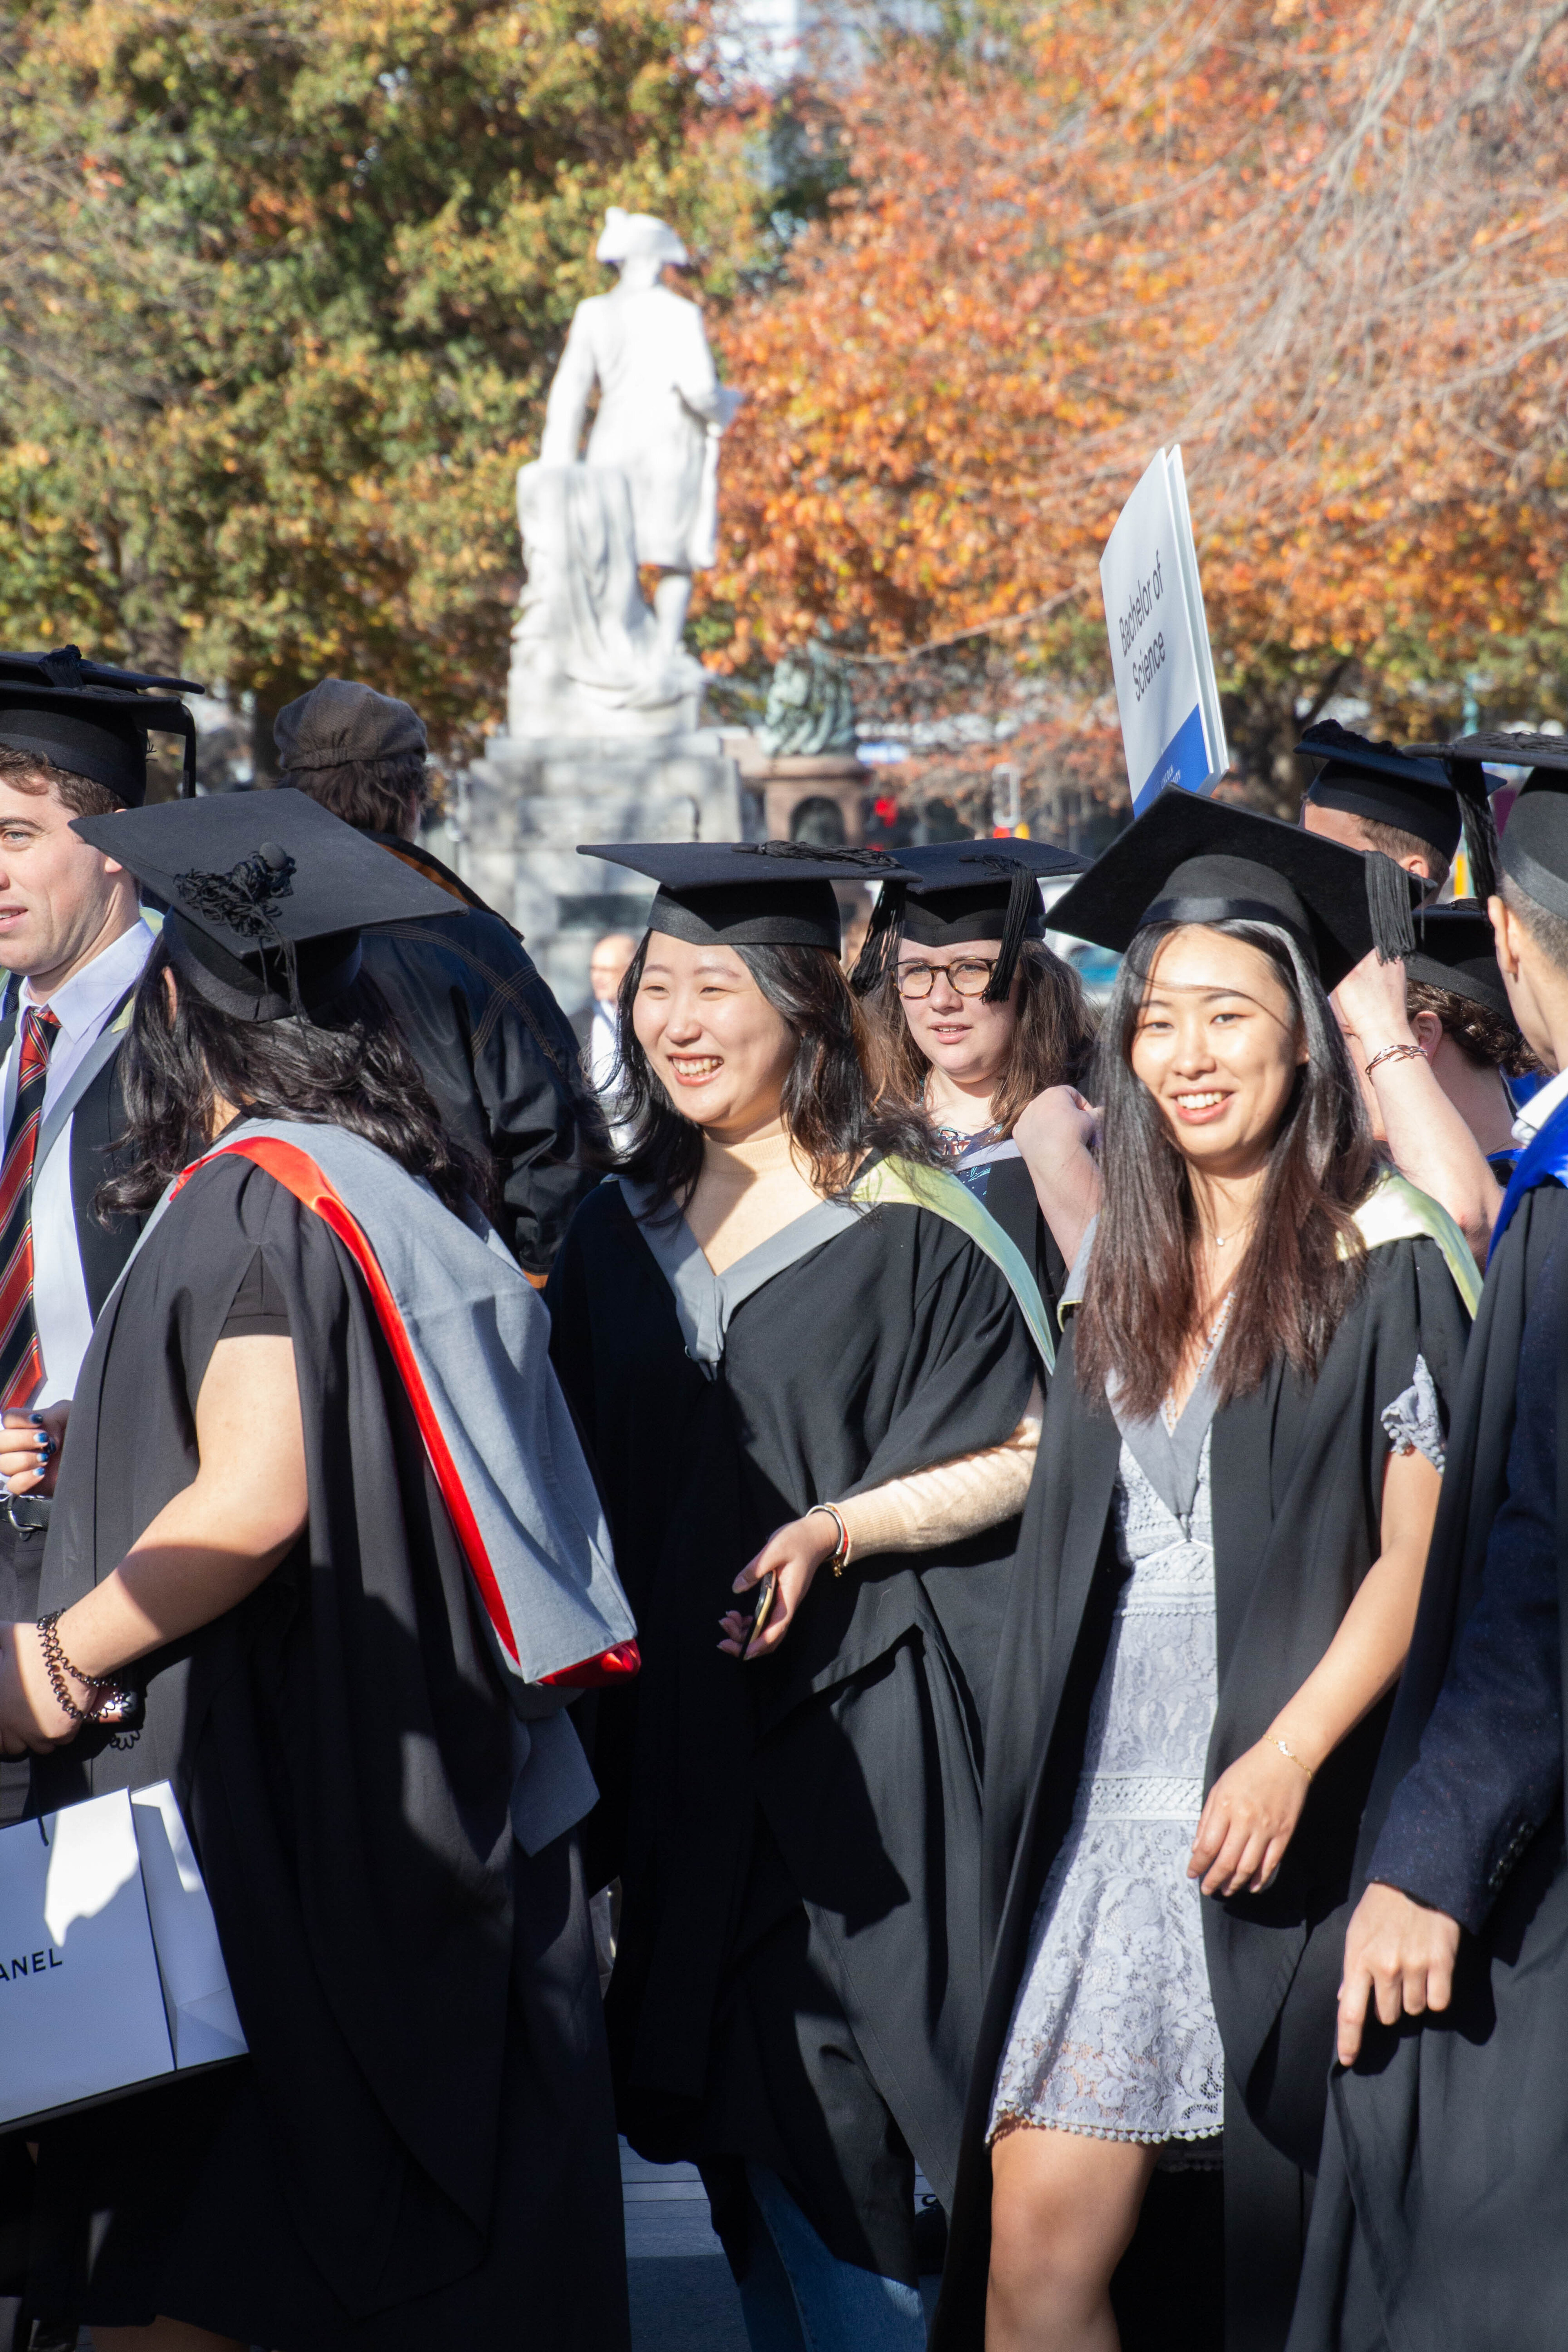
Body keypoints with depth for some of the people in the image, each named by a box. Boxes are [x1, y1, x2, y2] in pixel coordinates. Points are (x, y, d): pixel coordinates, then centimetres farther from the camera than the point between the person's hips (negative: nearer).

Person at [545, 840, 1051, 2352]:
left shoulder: (905, 1227, -5)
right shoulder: (619, 1234, 11)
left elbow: (1027, 1455, -5)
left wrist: (840, 1526, -17)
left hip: (861, 1730, -5)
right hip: (679, 1728, 5)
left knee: (837, 2131, -6)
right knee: (733, 2117, 8)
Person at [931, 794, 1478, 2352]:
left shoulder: (1383, 1261, -4)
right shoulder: (1123, 1263, 14)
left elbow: (1421, 1554, -8)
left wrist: (1289, 1756, -18)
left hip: (1289, 1815, -4)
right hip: (1111, 1804, 5)